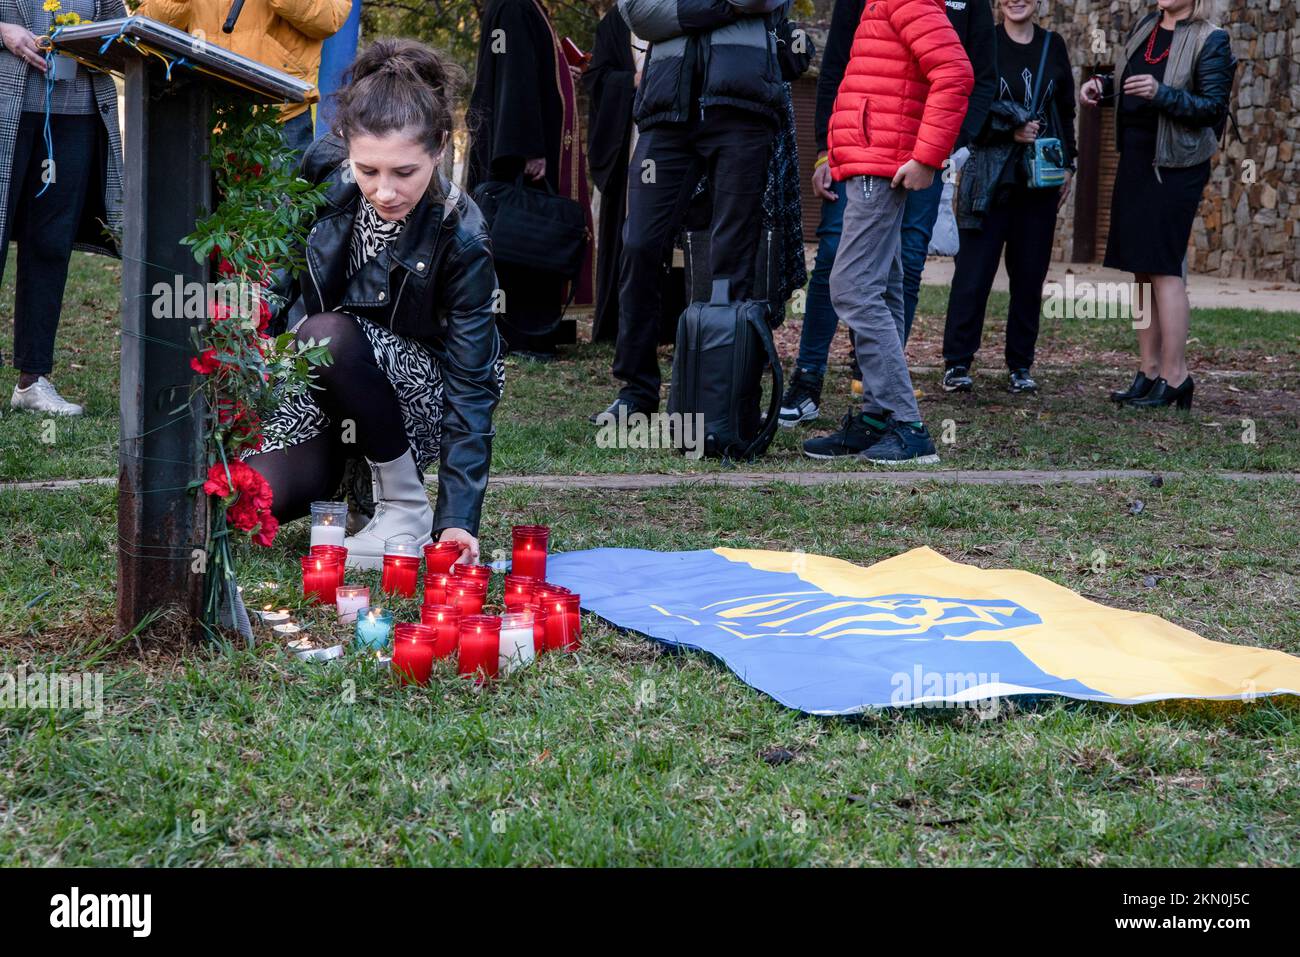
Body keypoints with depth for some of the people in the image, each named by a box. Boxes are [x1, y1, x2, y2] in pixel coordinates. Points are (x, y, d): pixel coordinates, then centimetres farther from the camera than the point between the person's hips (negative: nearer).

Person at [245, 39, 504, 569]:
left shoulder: (460, 239, -26)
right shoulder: (323, 169, -16)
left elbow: (470, 383, -22)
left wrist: (458, 518, -29)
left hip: (413, 398, -3)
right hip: (321, 385, 4)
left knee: (325, 336, -35)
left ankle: (406, 502, -16)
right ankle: (343, 465, 12)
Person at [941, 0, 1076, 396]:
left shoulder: (1053, 46, 11)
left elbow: (1065, 111, 17)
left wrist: (1067, 165, 11)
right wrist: (1011, 131, -15)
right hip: (991, 177, -4)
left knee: (1030, 274, 5)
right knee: (974, 270, -5)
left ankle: (1020, 365, 13)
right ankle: (956, 364, 0)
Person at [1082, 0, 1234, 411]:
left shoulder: (1210, 41, -9)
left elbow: (1214, 106, -15)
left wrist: (1161, 93, -28)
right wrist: (1101, 85, 4)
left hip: (1175, 168, -7)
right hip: (1134, 161, 7)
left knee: (1164, 268, -9)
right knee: (1141, 269, 8)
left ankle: (1174, 377, -5)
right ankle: (1148, 373, 14)